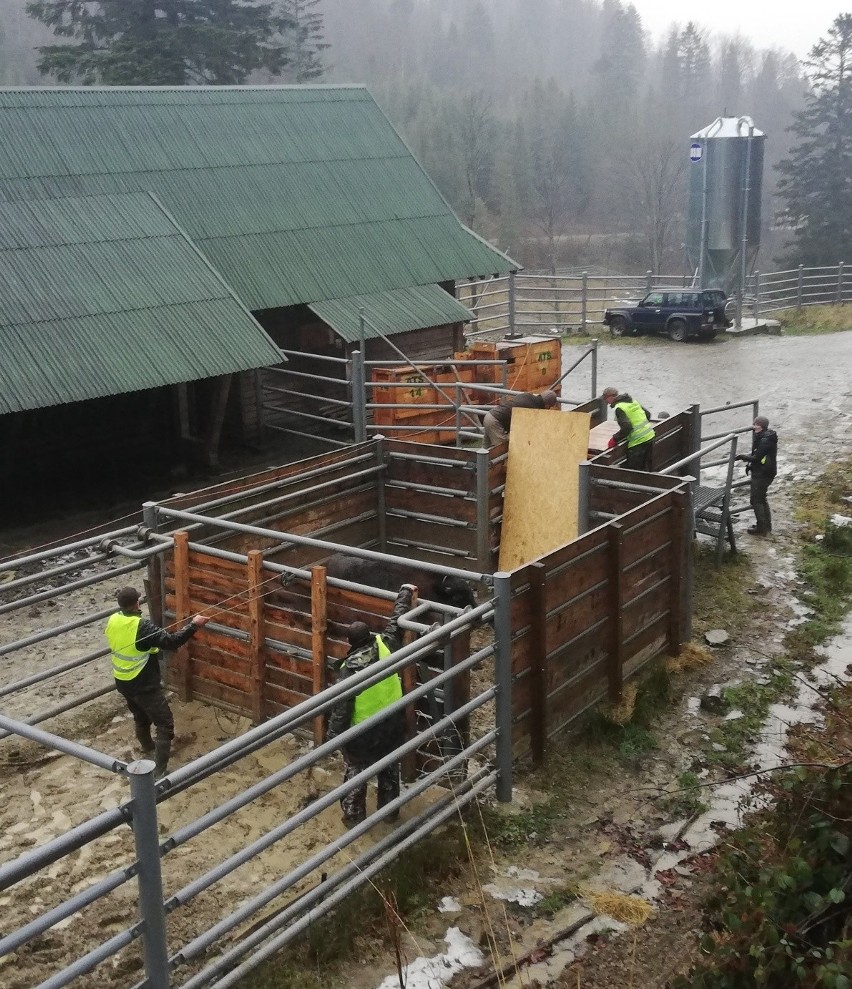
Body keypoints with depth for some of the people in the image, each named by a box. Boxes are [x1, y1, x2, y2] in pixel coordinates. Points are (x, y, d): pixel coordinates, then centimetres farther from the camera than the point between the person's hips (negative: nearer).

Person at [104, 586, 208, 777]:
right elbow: (171, 641, -29)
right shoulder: (142, 626, -28)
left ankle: (149, 748, 54)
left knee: (141, 718, 31)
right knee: (165, 724, 2)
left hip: (123, 683, 8)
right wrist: (194, 625, -22)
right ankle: (159, 771, -1)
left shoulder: (112, 621, -4)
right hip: (145, 686, -8)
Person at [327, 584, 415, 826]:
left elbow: (342, 705, -22)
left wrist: (334, 734, -10)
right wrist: (405, 592, 15)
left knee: (355, 771, 16)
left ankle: (354, 816, 26)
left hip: (362, 730, -4)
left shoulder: (350, 668, -27)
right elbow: (396, 621, 0)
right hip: (391, 722, 5)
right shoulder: (385, 647, -16)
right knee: (389, 767, 23)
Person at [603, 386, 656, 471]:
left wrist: (615, 439, -14)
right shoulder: (632, 401, 11)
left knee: (632, 471, 0)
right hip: (650, 436, 9)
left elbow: (626, 427, -24)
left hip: (638, 441, -9)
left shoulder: (619, 408, -14)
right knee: (646, 469, 17)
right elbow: (648, 414, 17)